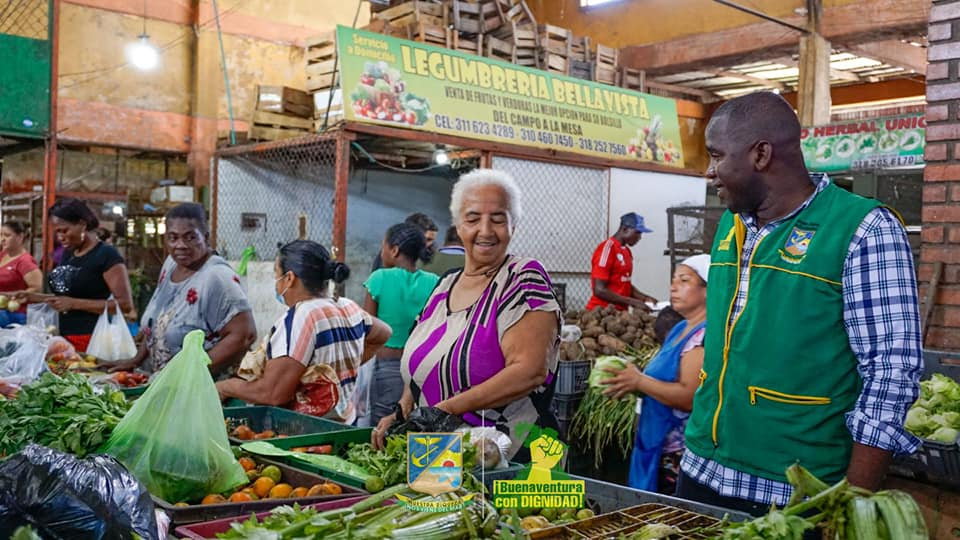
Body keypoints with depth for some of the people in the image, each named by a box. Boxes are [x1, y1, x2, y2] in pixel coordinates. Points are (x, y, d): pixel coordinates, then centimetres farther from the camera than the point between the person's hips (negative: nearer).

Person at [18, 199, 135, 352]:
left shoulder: (107, 255, -12)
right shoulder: (68, 254, 12)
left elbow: (125, 305, -18)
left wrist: (75, 304, -21)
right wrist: (34, 297, 8)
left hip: (94, 340, -7)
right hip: (65, 338, 7)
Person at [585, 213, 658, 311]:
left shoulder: (627, 251, 11)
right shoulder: (607, 248, -13)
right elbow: (599, 290, -18)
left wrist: (645, 298, 4)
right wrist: (633, 302, -18)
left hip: (620, 311, 8)